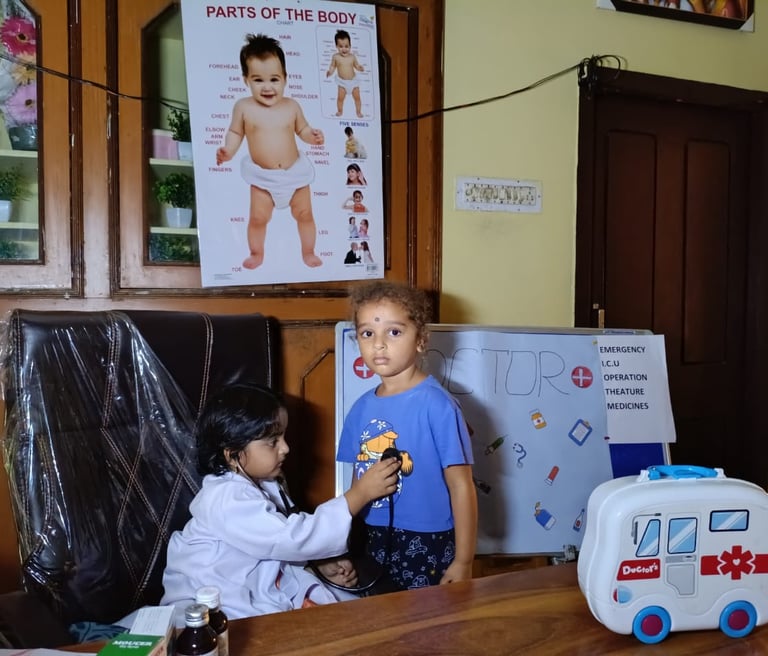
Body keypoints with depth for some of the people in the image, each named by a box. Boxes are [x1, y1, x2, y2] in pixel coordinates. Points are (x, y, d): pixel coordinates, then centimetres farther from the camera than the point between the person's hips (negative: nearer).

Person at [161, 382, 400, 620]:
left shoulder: (264, 482, 3)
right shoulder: (229, 501, -28)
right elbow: (295, 537, -33)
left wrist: (322, 564, 0)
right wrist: (361, 492, -31)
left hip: (269, 587, 9)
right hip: (222, 609, -9)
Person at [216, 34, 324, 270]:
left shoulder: (292, 106, -9)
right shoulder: (243, 107, -12)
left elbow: (302, 129, 5)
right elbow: (235, 132, -1)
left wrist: (313, 136, -17)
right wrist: (228, 150, -18)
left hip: (295, 172, 1)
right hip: (262, 176, -1)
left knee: (304, 214, 12)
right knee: (258, 217, 6)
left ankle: (308, 252, 34)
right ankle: (256, 254, 31)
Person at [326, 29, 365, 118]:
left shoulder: (352, 56, -9)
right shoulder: (336, 57, -12)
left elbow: (356, 65, 3)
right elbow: (332, 66, -1)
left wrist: (360, 68, -18)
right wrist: (330, 72, -20)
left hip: (353, 80, 1)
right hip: (342, 81, -1)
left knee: (357, 97, 8)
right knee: (340, 97, -2)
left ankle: (358, 111, 25)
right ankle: (340, 111, 20)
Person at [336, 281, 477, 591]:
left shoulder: (436, 405, -15)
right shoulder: (361, 408, 2)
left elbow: (461, 486, -14)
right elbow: (358, 480, 10)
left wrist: (463, 561, -13)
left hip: (426, 545, -5)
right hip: (373, 543, 5)